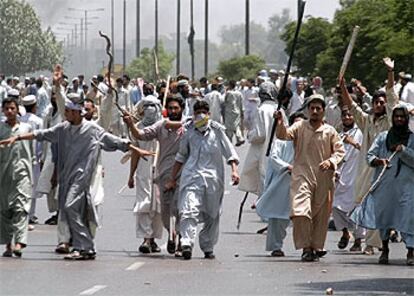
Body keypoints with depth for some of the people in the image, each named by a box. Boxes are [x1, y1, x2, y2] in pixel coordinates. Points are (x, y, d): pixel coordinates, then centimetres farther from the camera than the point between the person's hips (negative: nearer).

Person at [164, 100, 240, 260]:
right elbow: (181, 156, 20)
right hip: (192, 176, 0)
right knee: (189, 210, -20)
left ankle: (208, 248, 19)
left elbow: (230, 151, 6)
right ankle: (187, 243, -29)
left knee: (212, 215, 8)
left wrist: (234, 170, -10)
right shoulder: (189, 131, 9)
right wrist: (172, 179, 21)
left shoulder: (216, 130, 4)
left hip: (213, 177, 0)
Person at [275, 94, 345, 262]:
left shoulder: (330, 131, 8)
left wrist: (331, 161, -11)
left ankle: (316, 247, 19)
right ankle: (306, 247, -12)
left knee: (320, 214, 7)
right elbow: (284, 135, -10)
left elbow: (340, 151, 8)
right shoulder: (300, 127, 6)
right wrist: (280, 124, -30)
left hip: (323, 178, 2)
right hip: (302, 175, -2)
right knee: (300, 211, -17)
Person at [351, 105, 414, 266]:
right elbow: (370, 155, 7)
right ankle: (385, 249, 23)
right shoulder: (383, 137, 13)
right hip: (384, 184, 2)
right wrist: (378, 161, -12)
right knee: (383, 215, 7)